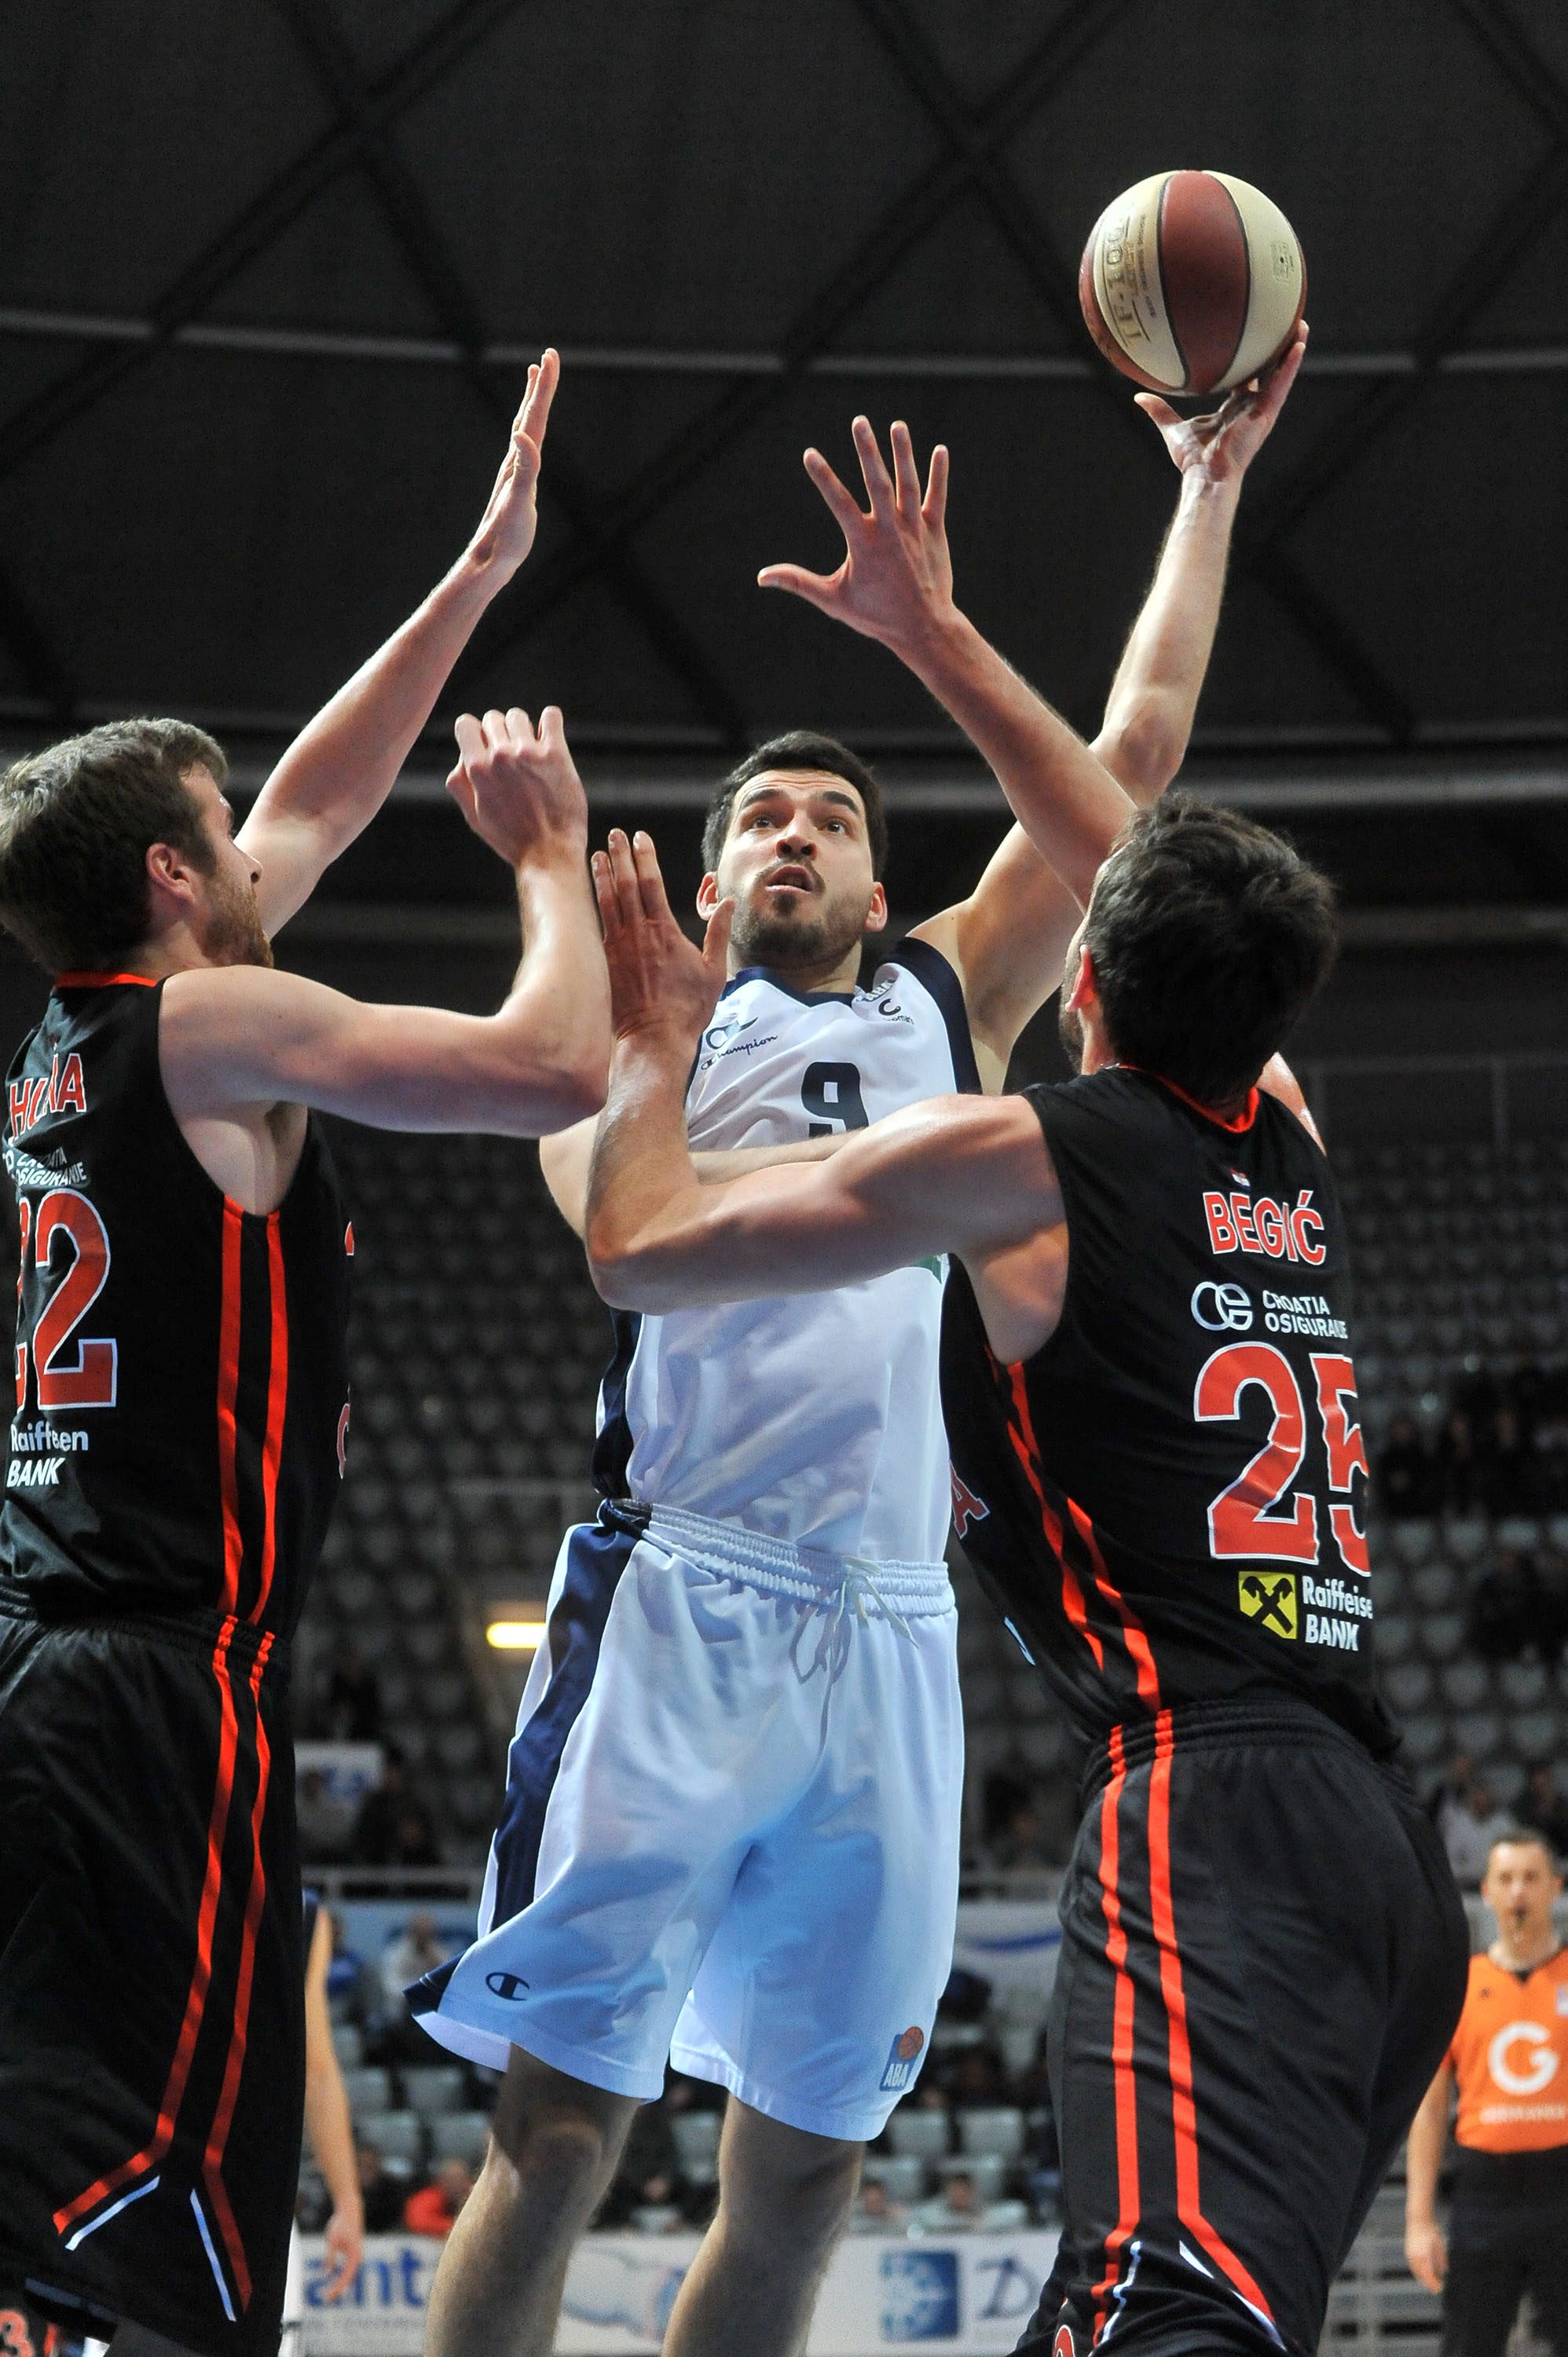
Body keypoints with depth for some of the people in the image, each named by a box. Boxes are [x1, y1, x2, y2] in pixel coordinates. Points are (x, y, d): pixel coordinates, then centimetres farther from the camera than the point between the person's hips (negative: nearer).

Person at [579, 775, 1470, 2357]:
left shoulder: (1021, 1158, 2)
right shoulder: (1292, 1150, 21)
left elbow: (641, 1251, 10)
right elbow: (1167, 883, 42)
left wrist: (653, 1038, 27)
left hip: (1209, 1815, -8)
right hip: (1395, 1851, 9)